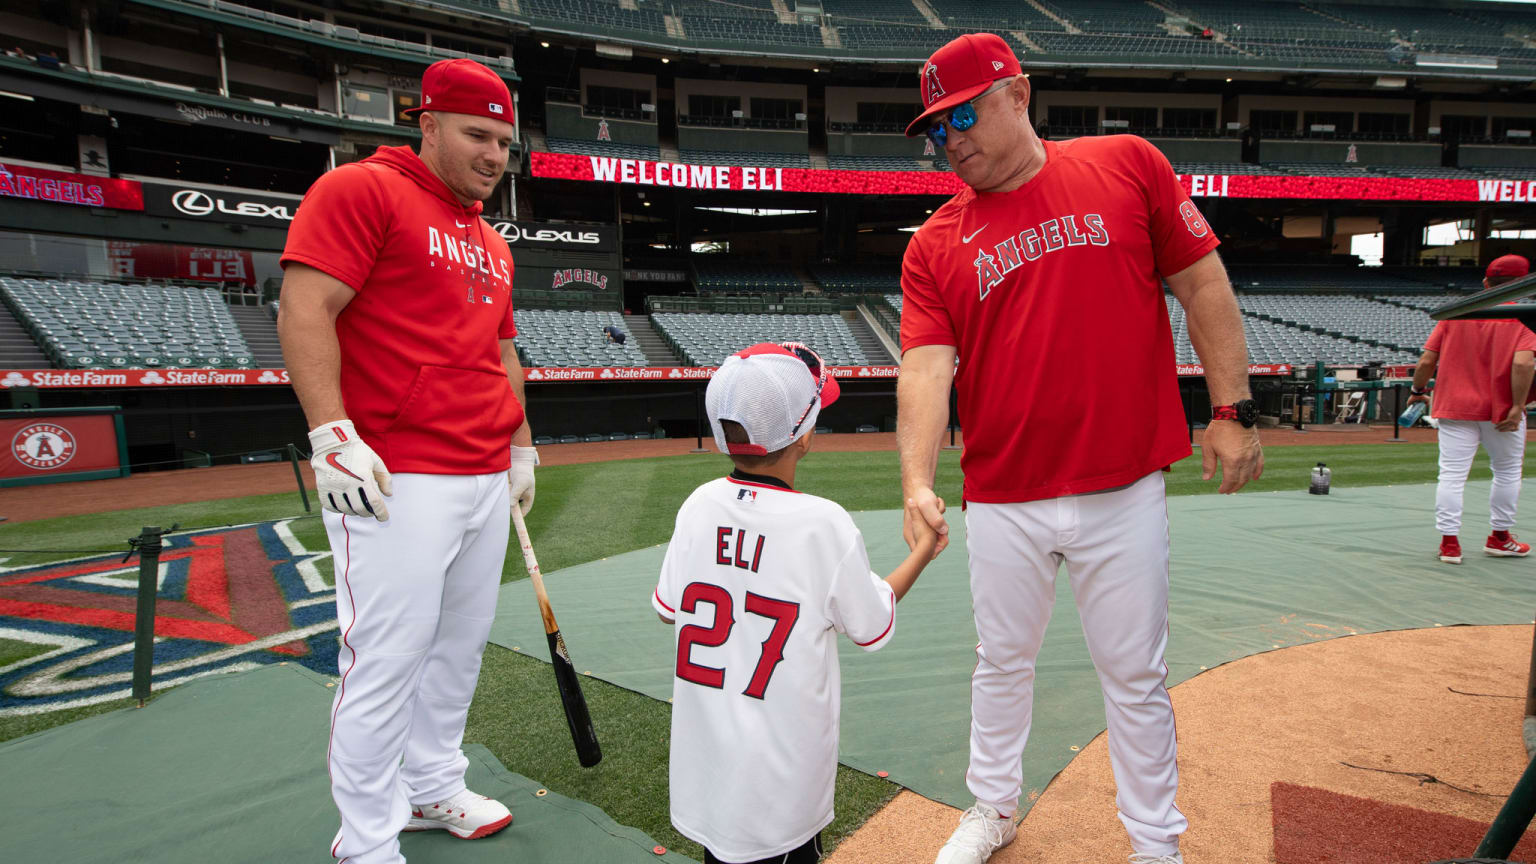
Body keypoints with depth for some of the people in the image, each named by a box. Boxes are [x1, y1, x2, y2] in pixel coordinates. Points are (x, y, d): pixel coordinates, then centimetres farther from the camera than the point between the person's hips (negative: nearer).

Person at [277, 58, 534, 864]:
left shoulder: (493, 244, 21)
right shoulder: (360, 190, -3)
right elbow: (304, 311, -12)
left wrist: (522, 445, 22)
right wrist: (332, 435, -21)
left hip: (486, 480, 8)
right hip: (397, 483, -8)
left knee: (460, 647, 16)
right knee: (385, 663, -2)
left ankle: (433, 789, 35)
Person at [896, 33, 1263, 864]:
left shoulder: (1129, 164, 2)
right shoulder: (935, 245, 2)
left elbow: (1202, 285, 5)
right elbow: (927, 365, -10)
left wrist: (1233, 410, 0)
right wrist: (917, 481, -24)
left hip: (1123, 492, -1)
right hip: (1002, 501, 2)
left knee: (1134, 676, 12)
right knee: (1002, 661, 17)